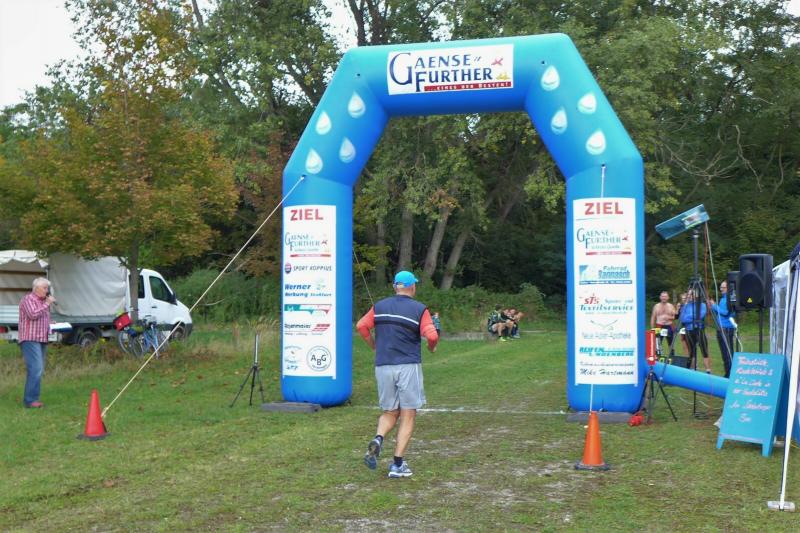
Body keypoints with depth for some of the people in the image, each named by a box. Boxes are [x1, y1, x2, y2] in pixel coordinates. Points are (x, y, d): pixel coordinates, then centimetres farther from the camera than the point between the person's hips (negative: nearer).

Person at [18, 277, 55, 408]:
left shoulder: (43, 301, 21)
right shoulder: (28, 299, -5)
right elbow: (33, 314, -20)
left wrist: (50, 324, 14)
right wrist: (47, 304, -14)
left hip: (41, 340, 9)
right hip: (30, 339, -9)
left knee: (39, 371, 7)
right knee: (36, 369, -17)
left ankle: (31, 399, 11)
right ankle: (30, 400, -16)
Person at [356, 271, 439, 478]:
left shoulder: (379, 306, 8)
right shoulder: (419, 309, -3)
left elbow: (361, 325, 3)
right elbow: (432, 336, -13)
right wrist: (431, 348, 8)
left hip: (383, 366, 4)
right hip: (408, 366, -3)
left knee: (389, 413, 17)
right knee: (408, 416, 6)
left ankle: (378, 439, -14)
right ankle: (397, 464, 2)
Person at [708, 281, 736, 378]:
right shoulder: (722, 298, 18)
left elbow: (726, 312, -20)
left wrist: (714, 305, -12)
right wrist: (711, 307, 7)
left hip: (727, 328, -10)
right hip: (721, 328, 10)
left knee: (727, 352, -9)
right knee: (725, 352, 11)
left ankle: (729, 374, -7)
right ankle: (729, 373, 16)